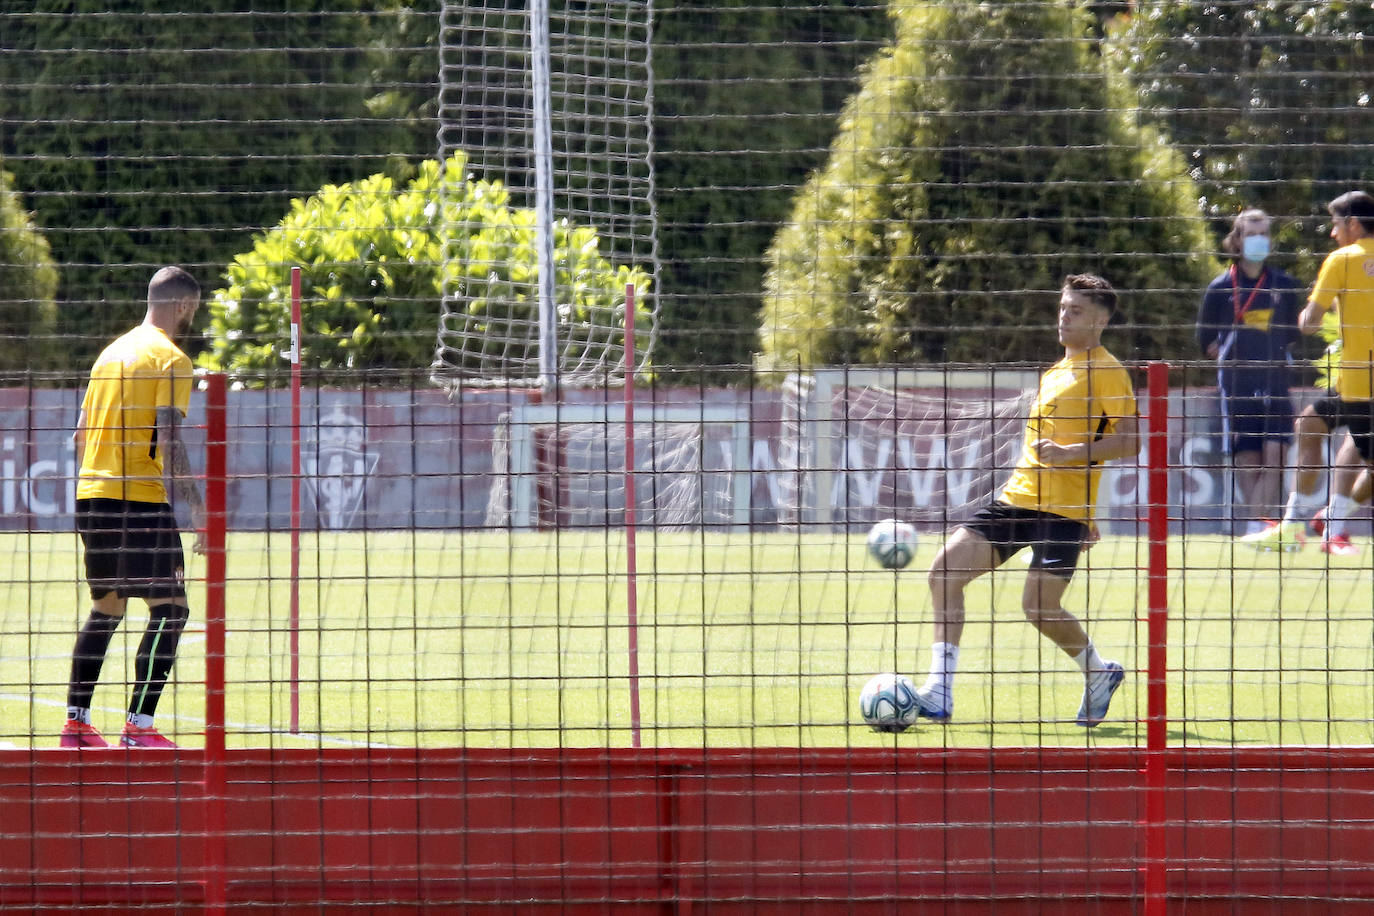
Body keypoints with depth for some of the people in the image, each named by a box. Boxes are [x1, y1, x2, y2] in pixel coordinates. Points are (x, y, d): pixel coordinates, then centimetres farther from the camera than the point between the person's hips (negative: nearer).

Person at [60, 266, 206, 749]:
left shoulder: (112, 352, 17)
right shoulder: (170, 359, -8)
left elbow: (81, 433, 20)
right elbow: (168, 440, -17)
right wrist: (197, 507, -17)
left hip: (91, 495, 8)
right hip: (139, 500, -8)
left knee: (105, 609, 19)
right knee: (169, 608, -7)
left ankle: (76, 722, 19)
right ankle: (139, 726, -15)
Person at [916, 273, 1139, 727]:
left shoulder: (1107, 372, -4)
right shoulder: (1055, 373, 23)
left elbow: (1129, 440, -13)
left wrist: (1068, 453, -22)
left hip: (1063, 510, -8)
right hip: (1016, 499, 8)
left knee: (1039, 607, -14)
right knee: (945, 570, -5)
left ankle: (1099, 672, 15)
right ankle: (939, 692, -6)